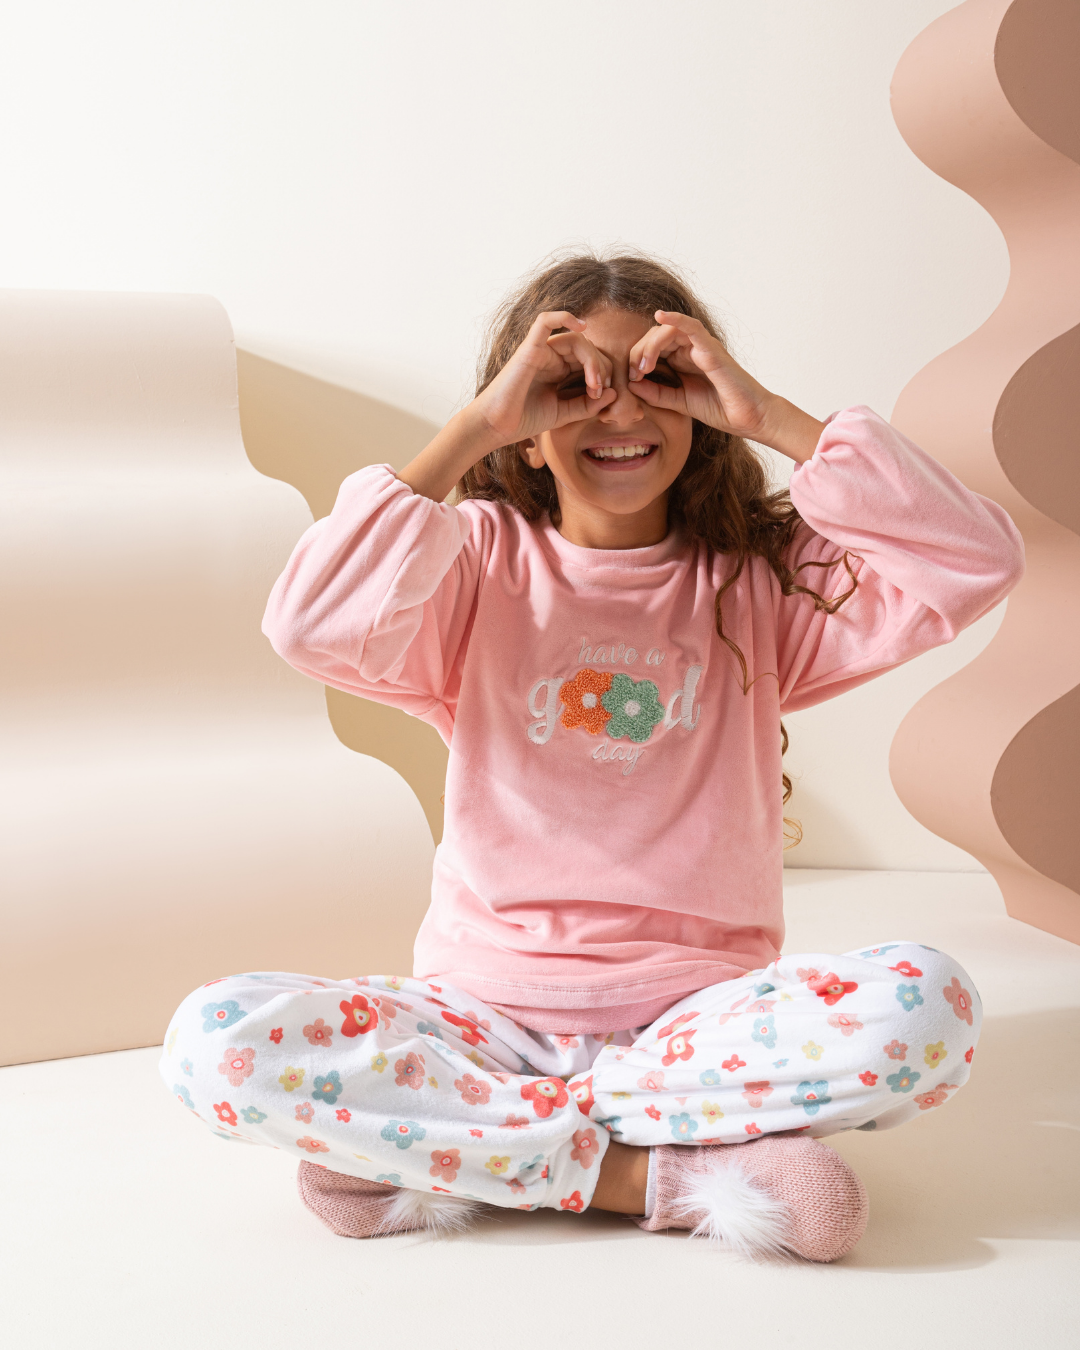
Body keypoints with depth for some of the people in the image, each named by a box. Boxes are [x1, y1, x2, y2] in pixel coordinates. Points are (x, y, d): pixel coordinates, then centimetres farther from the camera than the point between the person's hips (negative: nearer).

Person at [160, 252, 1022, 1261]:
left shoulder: (759, 577, 6)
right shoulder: (482, 562, 4)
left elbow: (975, 568, -9)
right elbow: (313, 627, -16)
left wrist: (766, 414, -9)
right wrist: (473, 426, -13)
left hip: (695, 1010, 1)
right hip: (486, 1007, 0)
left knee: (924, 1005, -29)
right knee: (217, 1040, -24)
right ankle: (668, 1175, -20)